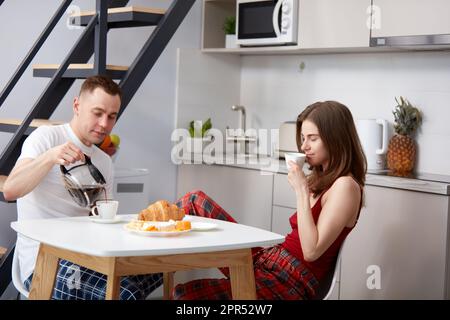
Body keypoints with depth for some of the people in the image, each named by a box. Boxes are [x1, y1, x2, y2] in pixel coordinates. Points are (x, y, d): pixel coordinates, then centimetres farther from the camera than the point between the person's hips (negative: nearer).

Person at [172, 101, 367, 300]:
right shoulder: (324, 179, 15)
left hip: (290, 282, -9)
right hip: (268, 260, 9)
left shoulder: (345, 186, -13)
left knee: (184, 293, -21)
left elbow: (311, 251, -21)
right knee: (195, 201, 5)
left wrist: (302, 191, -19)